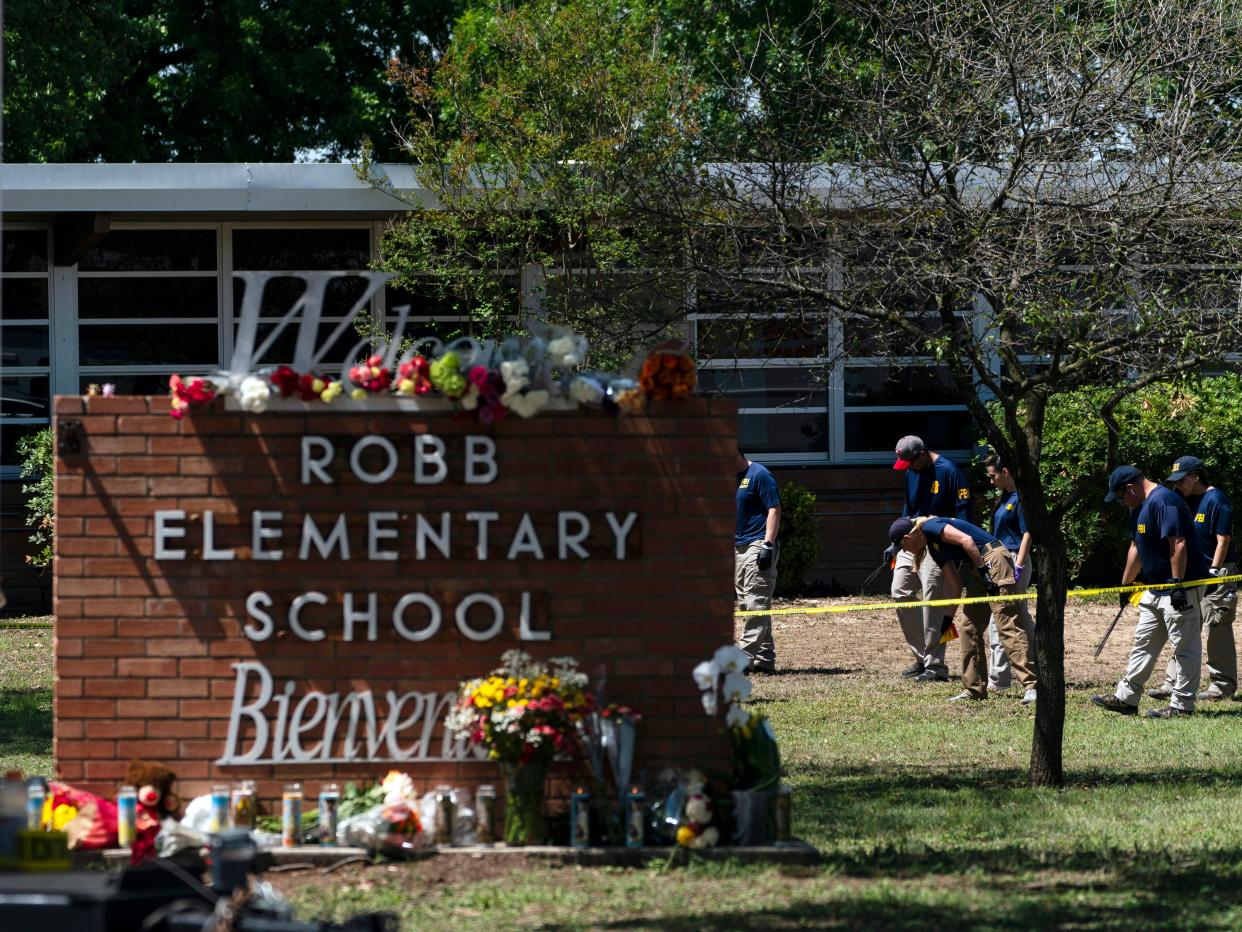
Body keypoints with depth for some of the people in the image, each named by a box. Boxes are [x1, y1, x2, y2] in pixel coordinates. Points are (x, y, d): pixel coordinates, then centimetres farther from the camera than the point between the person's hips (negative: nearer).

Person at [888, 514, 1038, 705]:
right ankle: (974, 689, 18)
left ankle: (1031, 686, -22)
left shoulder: (930, 528, -6)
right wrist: (948, 618, 23)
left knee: (1007, 626, -15)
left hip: (993, 560, -10)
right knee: (970, 626, 13)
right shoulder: (933, 547, 21)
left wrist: (983, 569, -16)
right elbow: (954, 585, 23)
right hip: (981, 570, 10)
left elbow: (966, 540, -18)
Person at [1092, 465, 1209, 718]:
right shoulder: (1140, 507, 14)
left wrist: (1177, 584, -27)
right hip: (1157, 588, 11)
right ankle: (1126, 699, 19)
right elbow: (1136, 548, 25)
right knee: (1143, 643, 14)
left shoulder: (1162, 501, -19)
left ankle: (1182, 705, -1)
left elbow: (1178, 544, -25)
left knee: (1184, 646, -4)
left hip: (1182, 585, -11)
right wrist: (1125, 585, 28)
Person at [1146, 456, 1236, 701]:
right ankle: (1173, 683, 10)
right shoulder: (1186, 500, 12)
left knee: (1217, 631, -4)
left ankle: (1223, 685, 2)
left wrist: (1213, 572, -19)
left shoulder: (1216, 500, -13)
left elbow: (1223, 540, -16)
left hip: (1217, 573, -9)